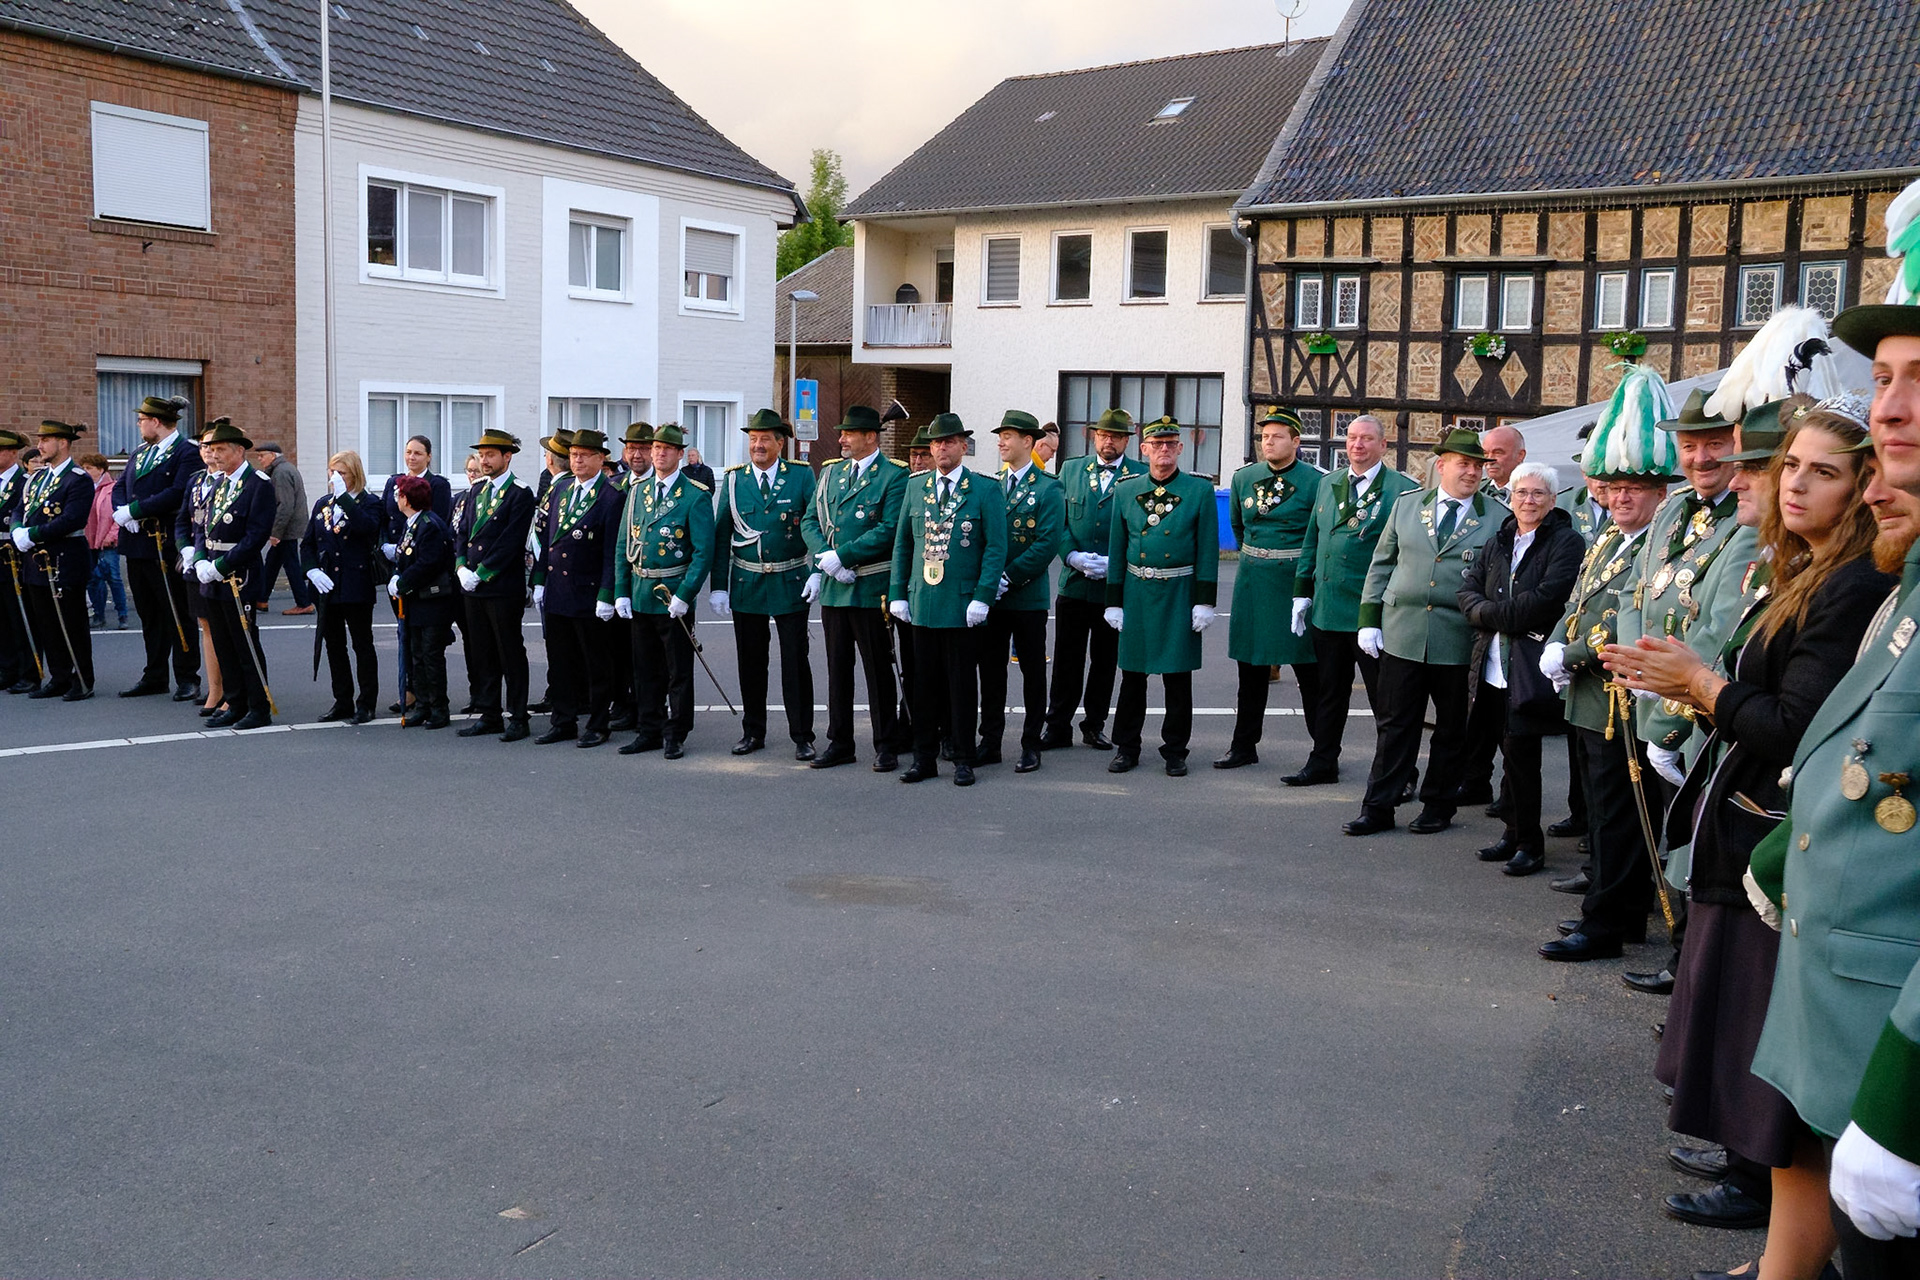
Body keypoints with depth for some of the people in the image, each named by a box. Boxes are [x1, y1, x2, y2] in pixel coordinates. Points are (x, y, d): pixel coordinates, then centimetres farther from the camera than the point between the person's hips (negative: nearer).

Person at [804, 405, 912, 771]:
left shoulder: (894, 477, -6)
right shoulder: (830, 472, 13)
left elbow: (888, 531, -15)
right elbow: (810, 521, 11)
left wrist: (840, 555, -16)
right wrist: (825, 559, -7)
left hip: (871, 588, -6)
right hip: (832, 587, 6)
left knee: (878, 669, 2)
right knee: (837, 667, 11)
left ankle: (887, 745, 11)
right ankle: (839, 743, 19)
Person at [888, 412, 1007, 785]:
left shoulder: (986, 491, -1)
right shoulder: (915, 489, 11)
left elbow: (996, 548, -5)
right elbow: (902, 545, 14)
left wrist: (982, 598, -13)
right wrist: (897, 594, 7)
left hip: (963, 606, -4)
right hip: (922, 604, 4)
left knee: (962, 683, 2)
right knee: (925, 683, 8)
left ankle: (963, 758, 11)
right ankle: (925, 757, 16)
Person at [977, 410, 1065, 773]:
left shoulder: (1048, 490, -5)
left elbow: (1048, 543, -13)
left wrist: (1008, 578, -18)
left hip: (1028, 597, -5)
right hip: (991, 596, 5)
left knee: (1033, 671, 5)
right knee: (990, 670, 9)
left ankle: (1032, 745, 14)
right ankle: (990, 743, 18)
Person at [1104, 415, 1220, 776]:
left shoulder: (1200, 490, 0)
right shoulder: (1125, 491, 7)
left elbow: (1208, 551, -1)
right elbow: (1117, 550, 9)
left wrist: (1205, 601, -6)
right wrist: (1113, 601, 6)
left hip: (1180, 594, -2)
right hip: (1136, 593, 2)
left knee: (1178, 677, 3)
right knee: (1132, 674, 7)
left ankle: (1175, 750, 15)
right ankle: (1127, 747, 17)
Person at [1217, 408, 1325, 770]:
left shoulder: (1316, 481, -6)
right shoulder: (1243, 477, 7)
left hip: (1298, 581, -4)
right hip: (1252, 582, 4)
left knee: (1310, 671, -1)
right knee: (1251, 669, 11)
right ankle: (1244, 745, 20)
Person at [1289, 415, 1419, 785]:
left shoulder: (1402, 489, -6)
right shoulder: (1328, 484, 13)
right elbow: (1312, 542, 17)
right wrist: (1302, 592, 12)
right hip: (1327, 609, 6)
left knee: (1384, 698, 3)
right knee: (1330, 693, 15)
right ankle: (1322, 764, 26)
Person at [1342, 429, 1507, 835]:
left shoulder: (1499, 519, 1)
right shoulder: (1407, 505, 8)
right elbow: (1381, 564, 12)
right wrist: (1369, 619, 6)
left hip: (1460, 642, -1)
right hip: (1401, 634, 2)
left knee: (1452, 728, 9)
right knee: (1395, 725, 6)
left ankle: (1438, 807, 23)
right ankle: (1378, 808, 13)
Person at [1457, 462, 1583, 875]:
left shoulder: (1566, 543, -6)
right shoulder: (1499, 542, 15)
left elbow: (1545, 600, -17)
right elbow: (1468, 589, 10)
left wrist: (1492, 613, -11)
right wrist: (1485, 613, -10)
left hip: (1533, 667, -6)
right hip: (1495, 666, 6)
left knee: (1519, 750, -7)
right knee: (1513, 752, 11)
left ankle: (1529, 842, 4)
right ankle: (1515, 833, 22)